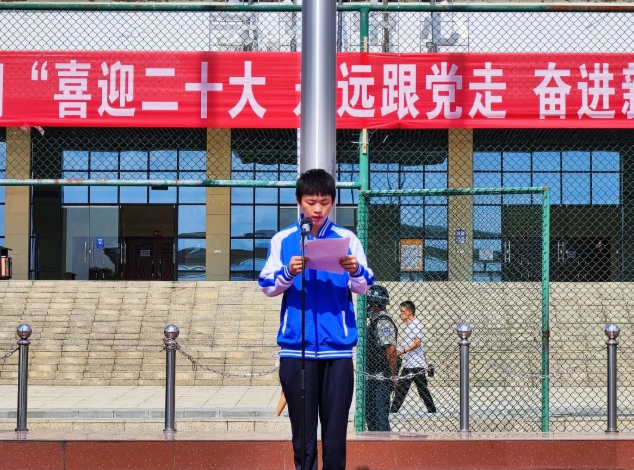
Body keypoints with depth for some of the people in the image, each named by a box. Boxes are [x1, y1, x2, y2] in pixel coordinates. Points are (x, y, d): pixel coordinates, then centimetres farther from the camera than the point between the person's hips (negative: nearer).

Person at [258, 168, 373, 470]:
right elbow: (267, 287, 3)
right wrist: (288, 273, -17)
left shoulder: (347, 239, 7)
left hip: (338, 346, 0)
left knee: (336, 426, 2)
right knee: (302, 429, 3)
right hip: (296, 346, 0)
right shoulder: (283, 240, 7)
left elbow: (363, 287, 1)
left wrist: (356, 271, -21)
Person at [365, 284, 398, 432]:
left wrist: (393, 376, -22)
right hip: (373, 378, 11)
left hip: (382, 378, -11)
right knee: (370, 415, 16)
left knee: (380, 416, -10)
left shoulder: (383, 322, -15)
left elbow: (391, 350, -22)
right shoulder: (374, 321, 16)